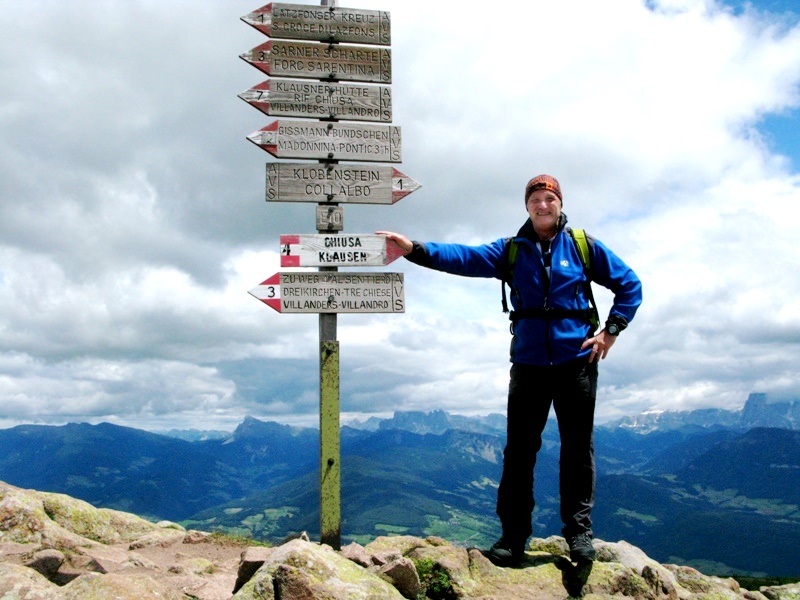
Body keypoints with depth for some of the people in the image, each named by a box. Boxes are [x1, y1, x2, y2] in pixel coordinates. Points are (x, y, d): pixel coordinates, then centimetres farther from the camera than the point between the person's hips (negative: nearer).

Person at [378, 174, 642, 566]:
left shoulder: (583, 246, 4)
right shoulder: (511, 250, 6)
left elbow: (629, 285, 11)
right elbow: (464, 257, -9)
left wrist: (611, 331, 1)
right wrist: (414, 250, -24)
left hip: (576, 362, -1)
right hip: (527, 364, 1)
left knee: (578, 448, 5)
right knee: (519, 450, 3)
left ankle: (579, 530, 18)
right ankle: (513, 534, 13)